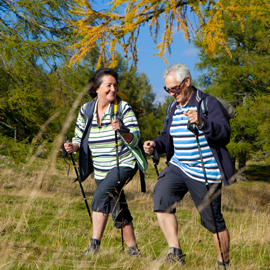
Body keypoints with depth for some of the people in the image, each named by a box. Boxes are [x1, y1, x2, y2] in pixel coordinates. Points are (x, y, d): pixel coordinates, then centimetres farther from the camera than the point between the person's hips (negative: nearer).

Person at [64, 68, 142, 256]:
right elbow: (79, 138, 8)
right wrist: (73, 147, -14)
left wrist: (121, 131, -35)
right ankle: (133, 251, 26)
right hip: (101, 170, 5)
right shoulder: (86, 110, 0)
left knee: (101, 195, -27)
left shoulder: (124, 108, -11)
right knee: (119, 212, 12)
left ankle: (94, 246, -25)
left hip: (124, 165, -5)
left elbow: (135, 140, -15)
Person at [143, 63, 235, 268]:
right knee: (161, 196, -19)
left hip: (205, 173, -6)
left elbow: (225, 133, -19)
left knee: (213, 220, 1)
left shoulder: (208, 103, -9)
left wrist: (202, 123, -36)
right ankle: (175, 253, -16)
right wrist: (155, 144, -1)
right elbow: (169, 138, 21)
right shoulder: (175, 108, 13)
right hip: (178, 167, 6)